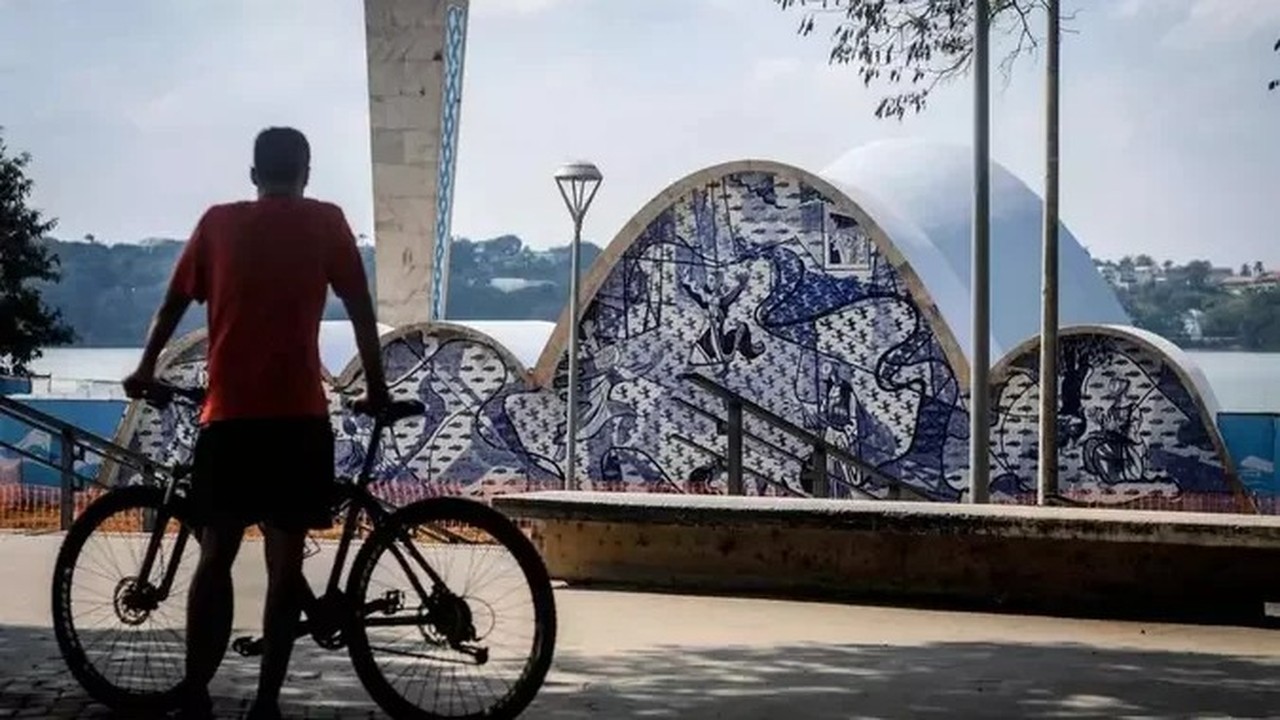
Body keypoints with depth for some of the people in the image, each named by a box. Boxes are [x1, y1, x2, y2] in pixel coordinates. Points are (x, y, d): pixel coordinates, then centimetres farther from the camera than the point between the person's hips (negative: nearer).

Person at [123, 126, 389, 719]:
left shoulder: (218, 222, 9)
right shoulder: (326, 222, 5)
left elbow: (174, 304, 15)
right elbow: (360, 309, 6)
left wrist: (146, 370, 29)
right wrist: (376, 387, 17)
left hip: (228, 414, 1)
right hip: (300, 415, -1)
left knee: (215, 554, 7)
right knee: (285, 560, 4)